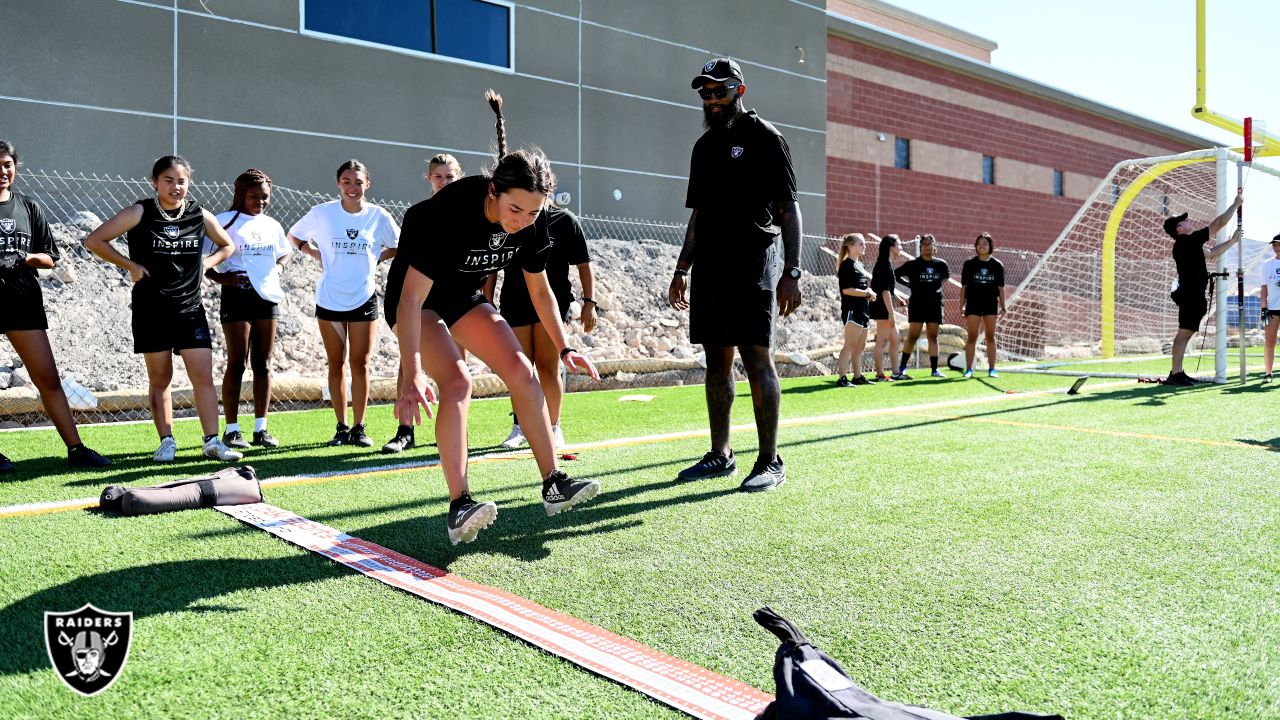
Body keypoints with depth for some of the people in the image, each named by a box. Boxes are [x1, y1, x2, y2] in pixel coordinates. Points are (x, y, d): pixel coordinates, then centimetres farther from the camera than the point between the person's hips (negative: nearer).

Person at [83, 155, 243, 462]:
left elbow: (227, 246, 20)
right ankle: (167, 442, 13)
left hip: (190, 309, 2)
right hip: (151, 309, -2)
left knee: (203, 376, -4)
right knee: (159, 378, 5)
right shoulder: (140, 213, -4)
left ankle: (212, 442, 0)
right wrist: (131, 265, -7)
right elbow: (94, 241, -2)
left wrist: (206, 263, 3)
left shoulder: (201, 215, 4)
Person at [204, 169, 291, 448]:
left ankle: (261, 428, 13)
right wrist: (218, 277, -17)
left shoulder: (272, 225, 13)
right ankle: (231, 429, 7)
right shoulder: (226, 221, -4)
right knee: (237, 363, -1)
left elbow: (285, 252, 30)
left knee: (263, 364, 7)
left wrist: (276, 267, 10)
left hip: (267, 296, 5)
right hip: (237, 296, -5)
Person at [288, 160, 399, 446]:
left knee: (360, 364, 1)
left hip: (364, 299, 0)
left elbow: (397, 247, 11)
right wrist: (318, 254, -2)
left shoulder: (379, 216, -4)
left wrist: (375, 259, -2)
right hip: (329, 300, 1)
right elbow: (294, 236, 11)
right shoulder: (322, 213, -4)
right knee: (336, 365, 7)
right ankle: (341, 427, 15)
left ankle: (359, 427, 10)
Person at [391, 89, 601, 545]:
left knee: (521, 371, -7)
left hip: (465, 297, 6)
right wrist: (412, 374, -44)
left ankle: (554, 486, 0)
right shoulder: (451, 211, -35)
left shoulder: (533, 224, -16)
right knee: (456, 381, -26)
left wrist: (563, 349, -3)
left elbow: (540, 289, 0)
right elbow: (412, 297, -38)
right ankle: (459, 509, -25)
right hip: (416, 299, -6)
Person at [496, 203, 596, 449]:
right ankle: (519, 427, 14)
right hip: (515, 302, 2)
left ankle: (553, 428, 6)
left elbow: (584, 265, 4)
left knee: (547, 366, -6)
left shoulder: (565, 220, 2)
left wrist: (589, 302, -4)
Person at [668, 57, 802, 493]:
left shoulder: (765, 138, -1)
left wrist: (791, 272, -16)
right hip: (709, 264, 7)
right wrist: (682, 269, 17)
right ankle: (720, 455, 16)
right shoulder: (704, 145, 19)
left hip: (752, 264, -7)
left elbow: (789, 209, -7)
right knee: (716, 361, 8)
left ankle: (770, 462, -3)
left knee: (757, 358, -9)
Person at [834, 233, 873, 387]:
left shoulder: (859, 265, 18)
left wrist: (869, 292, 8)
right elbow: (847, 289, -19)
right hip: (852, 310, -10)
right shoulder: (846, 265, -10)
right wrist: (867, 293, -13)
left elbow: (867, 280, 30)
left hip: (862, 310, 10)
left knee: (860, 346, 12)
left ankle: (858, 376, 19)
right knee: (850, 344, -13)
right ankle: (842, 378, -14)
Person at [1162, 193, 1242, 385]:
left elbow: (1211, 253, 30)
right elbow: (1219, 224, -7)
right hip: (1191, 295, -10)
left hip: (1191, 295, 10)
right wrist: (1236, 203, 3)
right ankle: (1175, 374, -15)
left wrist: (1232, 241, 28)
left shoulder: (1187, 245, 17)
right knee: (1184, 332, -12)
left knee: (1186, 333, 9)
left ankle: (1177, 373, 9)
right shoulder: (1189, 241, -11)